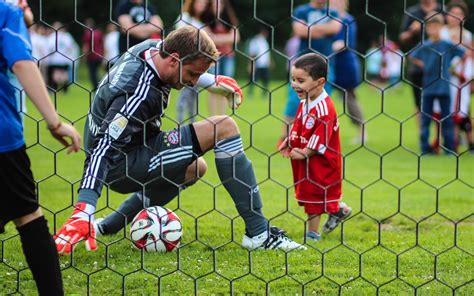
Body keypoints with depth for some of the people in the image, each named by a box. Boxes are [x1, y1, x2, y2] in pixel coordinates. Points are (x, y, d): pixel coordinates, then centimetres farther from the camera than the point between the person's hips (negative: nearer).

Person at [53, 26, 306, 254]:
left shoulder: (152, 48, -3)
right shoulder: (139, 94, -30)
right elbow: (103, 149, -35)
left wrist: (213, 81, 22)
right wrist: (83, 211, -42)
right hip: (121, 167, -10)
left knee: (195, 168, 35)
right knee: (223, 127, -17)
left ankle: (108, 227, 29)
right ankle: (258, 233, -15)